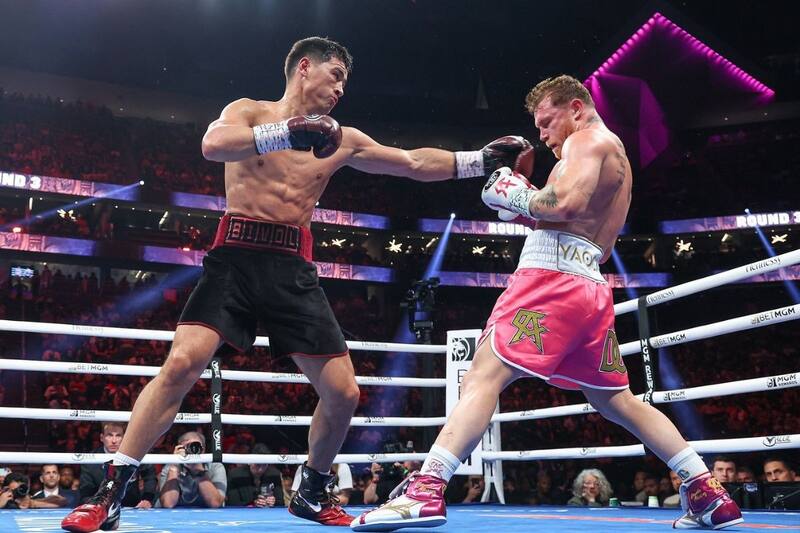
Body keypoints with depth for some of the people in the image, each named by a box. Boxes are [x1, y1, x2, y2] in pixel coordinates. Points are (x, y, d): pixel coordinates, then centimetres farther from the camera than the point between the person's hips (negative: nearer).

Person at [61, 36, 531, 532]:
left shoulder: (341, 140, 15)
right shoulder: (249, 112, 5)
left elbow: (415, 163, 16)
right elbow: (213, 145, -18)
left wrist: (483, 159, 11)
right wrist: (287, 132, -28)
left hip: (294, 269, 4)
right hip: (238, 257, -4)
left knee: (343, 392, 1)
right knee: (181, 365, -21)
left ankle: (313, 492, 25)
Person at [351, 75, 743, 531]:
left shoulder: (589, 139, 2)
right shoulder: (618, 157, 31)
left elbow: (568, 202, -19)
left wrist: (518, 197, -2)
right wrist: (528, 213, 21)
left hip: (553, 276, -9)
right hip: (592, 287, 10)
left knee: (483, 378, -16)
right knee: (618, 401, 17)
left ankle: (425, 491, -26)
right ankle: (709, 492, 19)